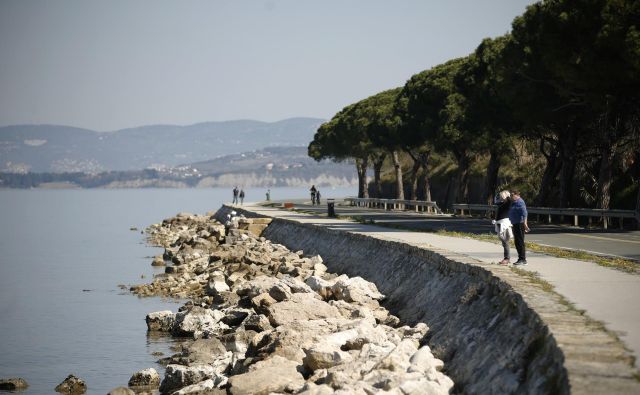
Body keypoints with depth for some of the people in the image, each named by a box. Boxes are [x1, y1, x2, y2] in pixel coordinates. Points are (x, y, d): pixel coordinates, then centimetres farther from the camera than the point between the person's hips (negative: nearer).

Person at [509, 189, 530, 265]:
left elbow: (524, 213, -22)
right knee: (517, 242, 12)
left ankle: (522, 259, -7)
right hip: (515, 224, 11)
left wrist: (525, 223, -29)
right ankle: (521, 259, 17)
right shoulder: (514, 203, 19)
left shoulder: (520, 202, -13)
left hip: (520, 224, -11)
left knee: (520, 242, -9)